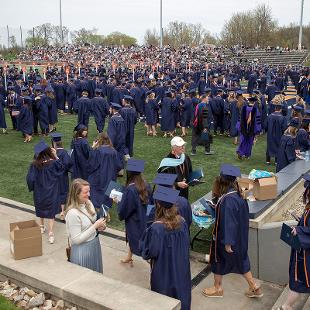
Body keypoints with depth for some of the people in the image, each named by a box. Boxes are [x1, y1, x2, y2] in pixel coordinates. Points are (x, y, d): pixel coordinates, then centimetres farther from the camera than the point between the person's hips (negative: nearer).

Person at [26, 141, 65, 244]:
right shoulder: (53, 163, -19)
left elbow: (30, 178, -12)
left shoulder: (34, 165, -16)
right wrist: (56, 156, -3)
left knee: (41, 209, 24)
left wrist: (32, 188, 6)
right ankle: (51, 234, 2)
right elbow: (62, 168, 0)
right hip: (51, 192, -2)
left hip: (39, 192, 2)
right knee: (51, 212, 6)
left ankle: (42, 227, 42)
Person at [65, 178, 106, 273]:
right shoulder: (73, 213, -25)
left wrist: (100, 226, -6)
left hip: (95, 244, 7)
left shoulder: (88, 203, -3)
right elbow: (77, 240, -22)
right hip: (82, 249, -7)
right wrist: (95, 226, -23)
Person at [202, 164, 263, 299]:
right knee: (240, 260, 22)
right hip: (239, 236, 8)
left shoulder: (228, 199, -31)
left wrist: (227, 242, -20)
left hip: (225, 237, -8)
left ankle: (218, 288, 35)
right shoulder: (237, 194, -5)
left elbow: (228, 222, -27)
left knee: (218, 260, 15)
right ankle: (254, 287, 30)